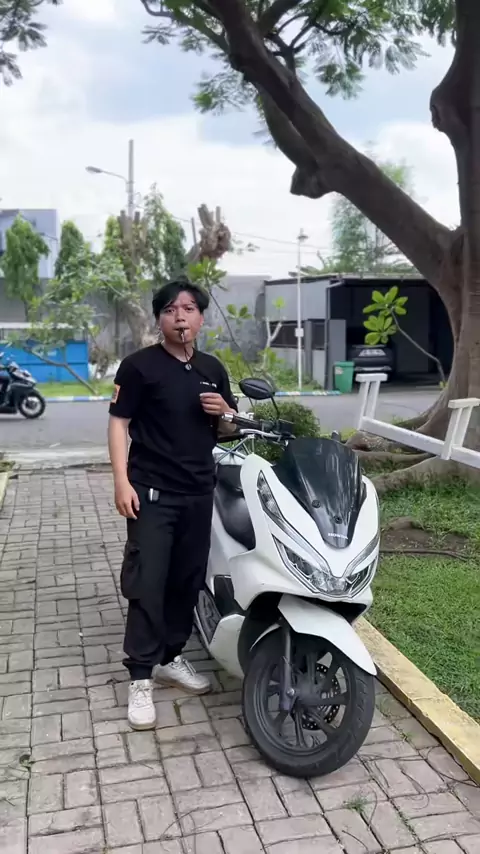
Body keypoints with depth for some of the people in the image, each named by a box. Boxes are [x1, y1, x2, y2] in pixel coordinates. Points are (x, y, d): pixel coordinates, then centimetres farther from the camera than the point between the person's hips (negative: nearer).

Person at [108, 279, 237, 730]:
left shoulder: (213, 369, 12)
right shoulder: (139, 366, -5)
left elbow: (228, 430, 21)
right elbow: (118, 423, -7)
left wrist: (223, 411, -3)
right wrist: (122, 481, -17)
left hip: (199, 492, 6)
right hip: (152, 492, -5)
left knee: (188, 580, 11)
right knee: (147, 583, -6)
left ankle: (171, 658, 27)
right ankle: (140, 678, 3)